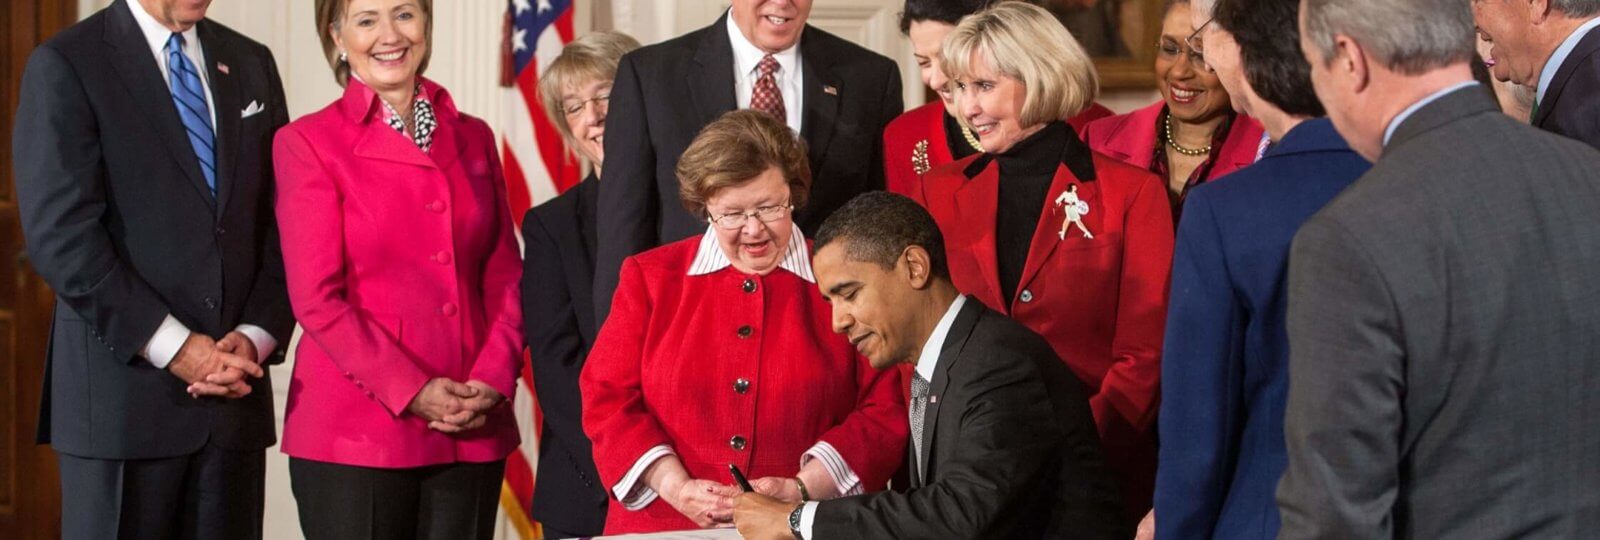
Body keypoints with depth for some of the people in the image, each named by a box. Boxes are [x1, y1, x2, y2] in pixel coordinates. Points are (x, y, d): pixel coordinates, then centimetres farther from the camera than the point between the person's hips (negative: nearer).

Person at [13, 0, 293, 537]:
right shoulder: (64, 65, -3)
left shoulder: (251, 64, 13)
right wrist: (173, 347, -14)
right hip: (122, 396, -4)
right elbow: (60, 237, -11)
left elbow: (283, 225, 11)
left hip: (235, 391, 5)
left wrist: (257, 336, -5)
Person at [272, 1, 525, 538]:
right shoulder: (307, 142, 0)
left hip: (471, 431, 4)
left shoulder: (473, 138, 13)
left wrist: (492, 381, -5)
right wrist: (411, 392, -13)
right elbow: (316, 298, -6)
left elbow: (505, 279, 12)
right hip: (355, 431, -4)